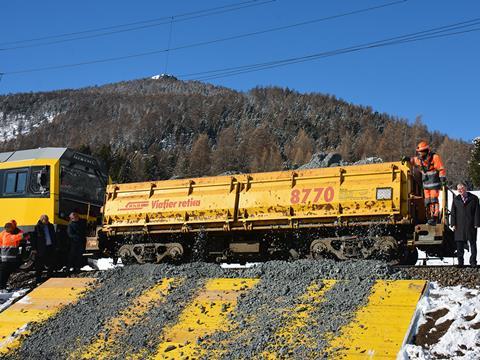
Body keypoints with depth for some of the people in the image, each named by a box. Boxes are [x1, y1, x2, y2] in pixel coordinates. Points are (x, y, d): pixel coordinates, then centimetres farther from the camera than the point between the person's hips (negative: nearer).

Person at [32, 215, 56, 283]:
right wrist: (34, 248, -12)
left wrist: (55, 245, 11)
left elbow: (54, 236, 18)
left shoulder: (51, 226, 9)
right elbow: (34, 238, -7)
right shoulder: (37, 227, -6)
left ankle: (49, 278, 24)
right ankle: (38, 279, 5)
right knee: (40, 265, -2)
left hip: (50, 247, 5)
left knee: (51, 264, 11)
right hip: (41, 249, -5)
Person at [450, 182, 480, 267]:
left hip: (471, 225, -1)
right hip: (459, 225, 1)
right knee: (460, 244, 3)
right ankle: (460, 262, 10)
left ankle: (473, 261, 12)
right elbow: (453, 212, 6)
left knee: (473, 243, 4)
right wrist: (453, 224, -2)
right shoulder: (456, 199, 8)